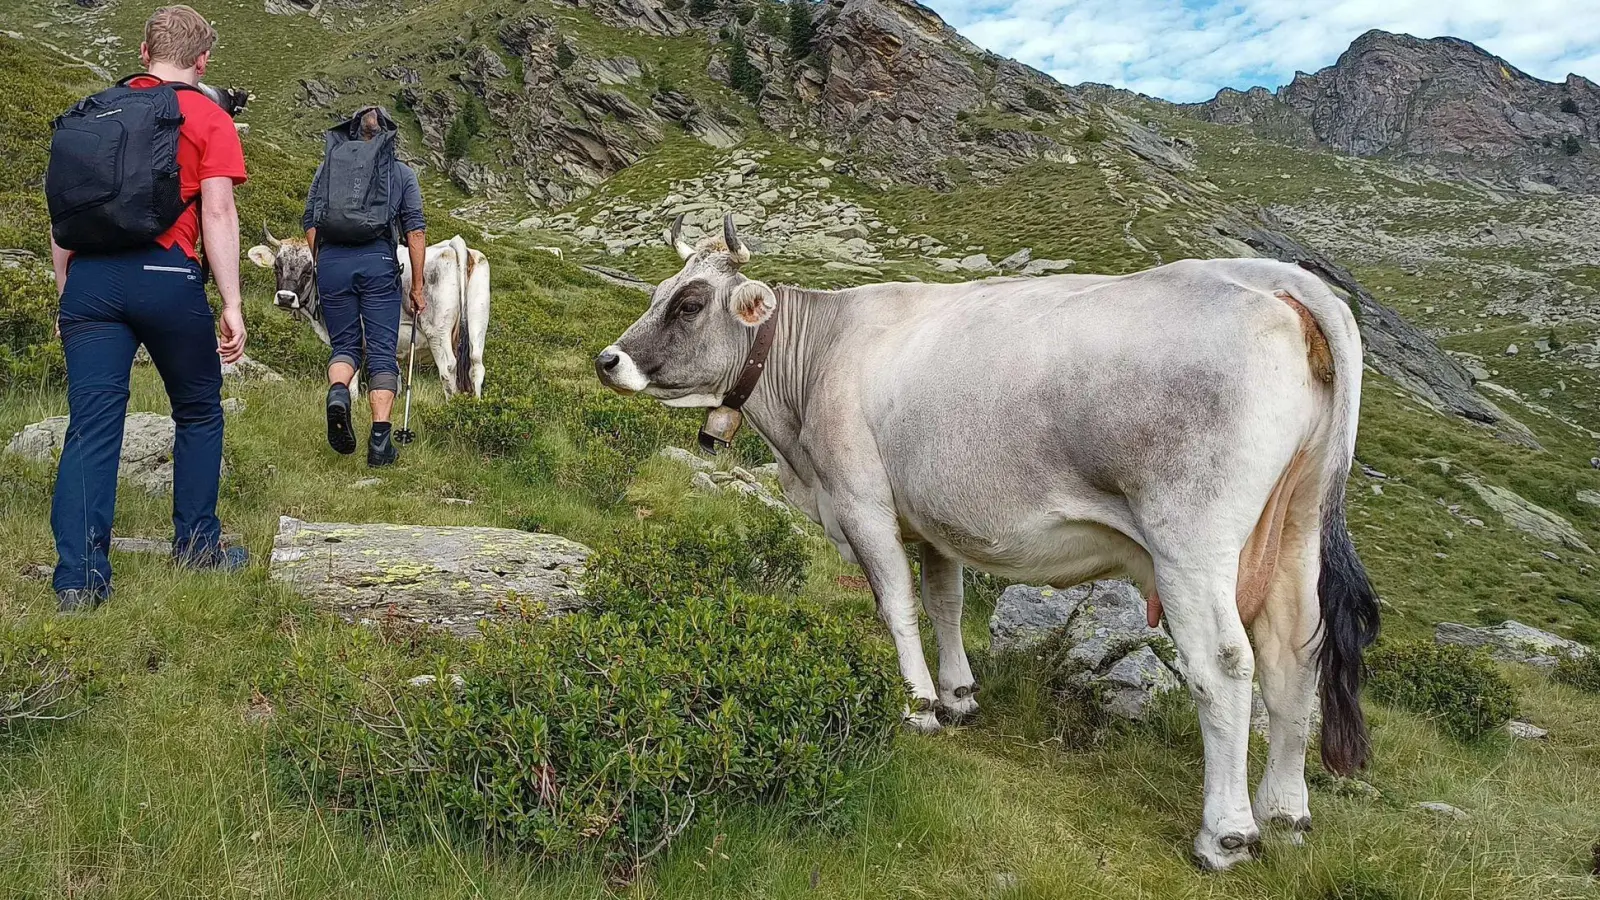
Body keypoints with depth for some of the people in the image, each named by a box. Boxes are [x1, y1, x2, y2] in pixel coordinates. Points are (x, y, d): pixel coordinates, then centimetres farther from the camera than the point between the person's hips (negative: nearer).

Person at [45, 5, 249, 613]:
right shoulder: (207, 118, 3)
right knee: (198, 414, 14)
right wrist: (232, 304, -7)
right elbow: (217, 212, -7)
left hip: (90, 279, 4)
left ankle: (79, 578, -3)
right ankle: (196, 546, 20)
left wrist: (67, 295, 22)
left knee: (91, 427, 1)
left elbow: (60, 217, 16)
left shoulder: (91, 112, 17)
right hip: (166, 276, -4)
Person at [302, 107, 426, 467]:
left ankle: (337, 393, -19)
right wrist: (417, 287, 9)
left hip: (331, 260, 2)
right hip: (378, 261, -2)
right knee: (382, 351, 1)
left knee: (345, 345, 14)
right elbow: (415, 230, 7)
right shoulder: (401, 172, 14)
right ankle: (380, 441, -7)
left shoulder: (327, 166, 19)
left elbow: (309, 222, 11)